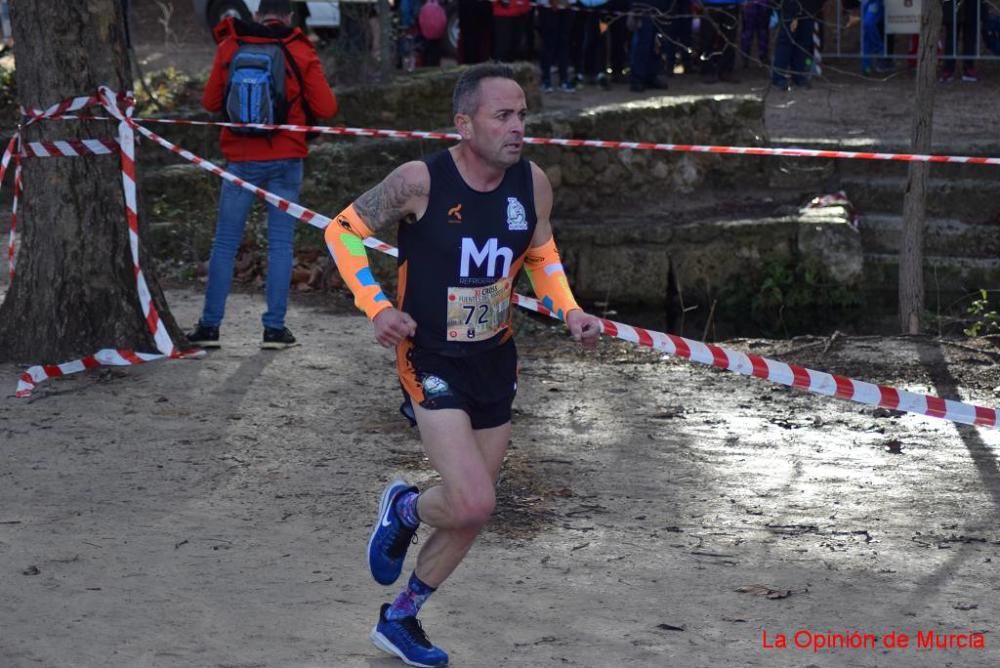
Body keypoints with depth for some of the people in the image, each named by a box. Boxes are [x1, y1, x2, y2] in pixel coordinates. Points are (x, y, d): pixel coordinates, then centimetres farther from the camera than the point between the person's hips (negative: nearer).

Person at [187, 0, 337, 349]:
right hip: (286, 159, -1)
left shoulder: (229, 47, 0)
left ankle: (210, 326, 7)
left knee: (225, 243, 7)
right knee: (281, 243, 5)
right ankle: (274, 328, 3)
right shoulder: (300, 52, -4)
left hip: (241, 158, 1)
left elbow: (210, 102, 6)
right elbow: (326, 107, -5)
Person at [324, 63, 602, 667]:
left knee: (471, 516, 13)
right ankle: (404, 509, 17)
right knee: (473, 504, -19)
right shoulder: (421, 181, -21)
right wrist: (378, 307, -20)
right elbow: (343, 231, -8)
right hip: (431, 362, -5)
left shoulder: (533, 184, -7)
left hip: (495, 363, 6)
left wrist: (569, 311, -5)